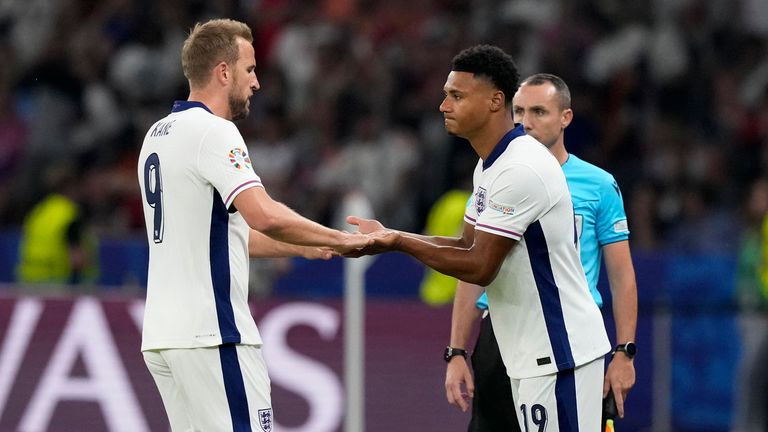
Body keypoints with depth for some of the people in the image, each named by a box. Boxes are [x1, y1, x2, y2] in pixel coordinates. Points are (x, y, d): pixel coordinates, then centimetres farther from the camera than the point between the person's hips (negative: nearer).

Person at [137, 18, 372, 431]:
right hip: (212, 335, -9)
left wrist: (307, 247, 23)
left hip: (161, 334, 9)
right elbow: (266, 215, -26)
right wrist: (340, 239, -13)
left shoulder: (158, 134, 17)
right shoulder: (211, 131, -12)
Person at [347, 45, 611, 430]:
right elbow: (470, 246, 16)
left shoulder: (521, 170, -20)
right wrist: (390, 236, 6)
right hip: (532, 355, 10)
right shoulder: (490, 166, 13)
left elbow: (480, 267, -19)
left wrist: (400, 243, -14)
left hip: (559, 353, -10)